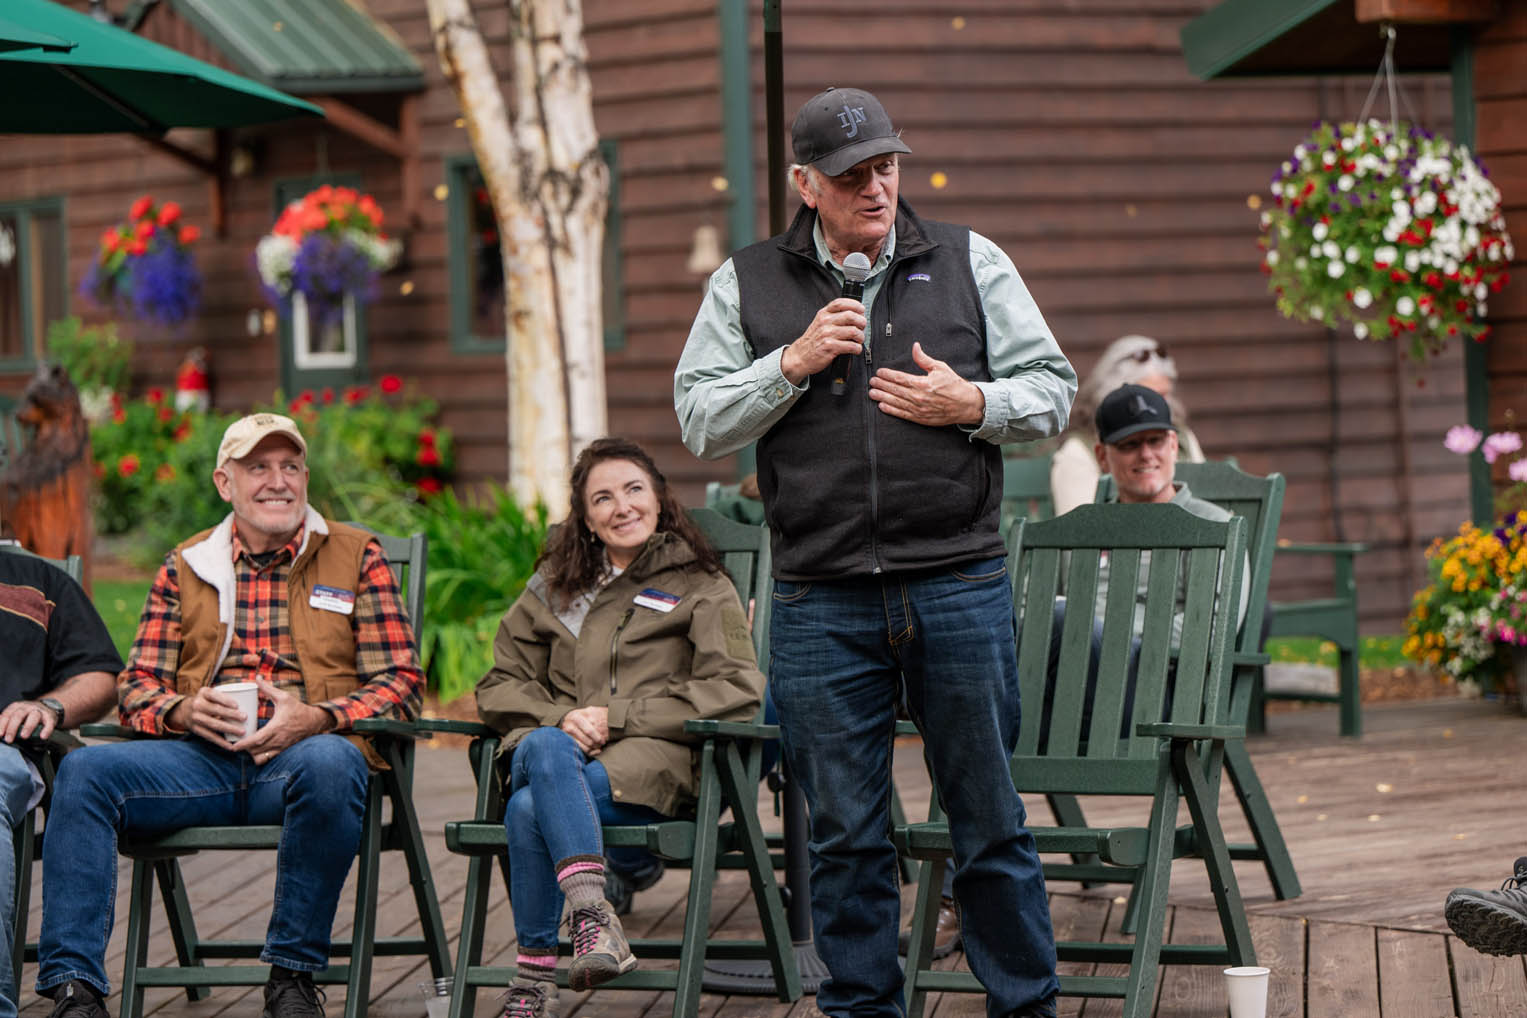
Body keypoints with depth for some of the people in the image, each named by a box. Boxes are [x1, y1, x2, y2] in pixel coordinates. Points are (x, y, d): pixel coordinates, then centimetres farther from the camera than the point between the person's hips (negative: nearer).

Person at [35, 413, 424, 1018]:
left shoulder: (356, 557, 13)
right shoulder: (185, 567, 20)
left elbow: (400, 683, 5)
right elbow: (136, 688, 16)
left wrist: (317, 719, -14)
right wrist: (183, 711, -9)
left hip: (307, 749, -2)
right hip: (201, 758, 2)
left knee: (328, 765, -39)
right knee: (85, 771, -25)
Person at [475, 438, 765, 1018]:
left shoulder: (700, 585, 14)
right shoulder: (553, 586, 24)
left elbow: (737, 689, -1)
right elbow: (499, 686, 19)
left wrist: (616, 717, -9)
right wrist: (559, 719, -5)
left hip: (650, 757, -3)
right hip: (549, 747, 3)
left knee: (530, 808, -35)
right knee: (548, 750, -38)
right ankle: (592, 914, -50)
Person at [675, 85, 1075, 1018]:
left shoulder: (970, 263, 8)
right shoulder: (748, 285, 7)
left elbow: (1052, 388, 10)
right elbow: (701, 423, 4)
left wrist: (972, 404, -10)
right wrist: (793, 364, -10)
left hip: (960, 588, 0)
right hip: (820, 605, 0)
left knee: (990, 817, 5)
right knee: (846, 833, 5)